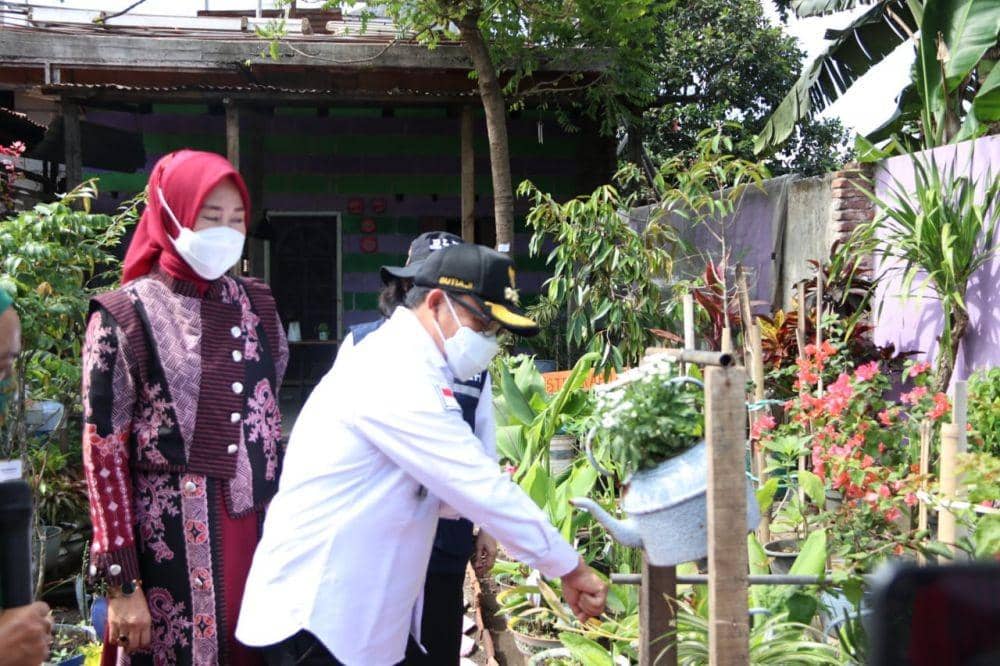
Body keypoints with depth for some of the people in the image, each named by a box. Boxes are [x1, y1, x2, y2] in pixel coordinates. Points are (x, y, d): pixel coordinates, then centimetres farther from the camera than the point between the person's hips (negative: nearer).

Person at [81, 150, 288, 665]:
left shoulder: (256, 304, 8)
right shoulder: (124, 317, -7)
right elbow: (104, 454, -7)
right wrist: (122, 583, -11)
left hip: (261, 528, 5)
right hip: (175, 540, -4)